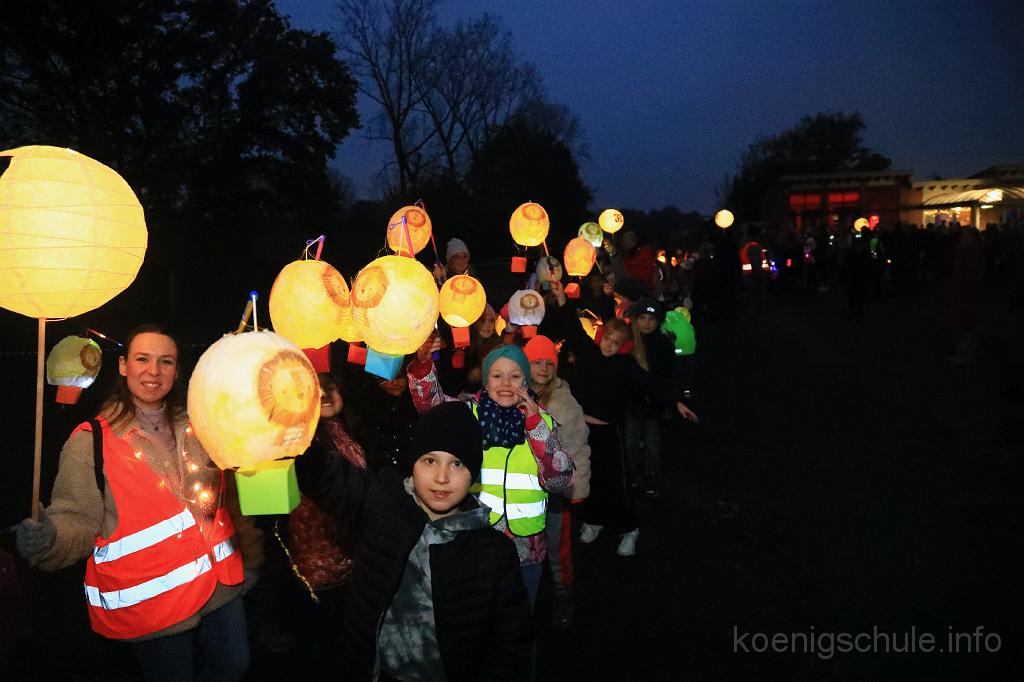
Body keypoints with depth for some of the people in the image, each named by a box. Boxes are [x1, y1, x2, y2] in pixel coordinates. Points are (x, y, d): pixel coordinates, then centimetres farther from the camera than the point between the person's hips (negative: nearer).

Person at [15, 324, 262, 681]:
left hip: (221, 588, 5)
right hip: (151, 604, -4)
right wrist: (48, 538, -30)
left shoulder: (195, 429, 5)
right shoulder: (90, 442, -8)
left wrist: (250, 556, 14)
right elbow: (78, 518, -11)